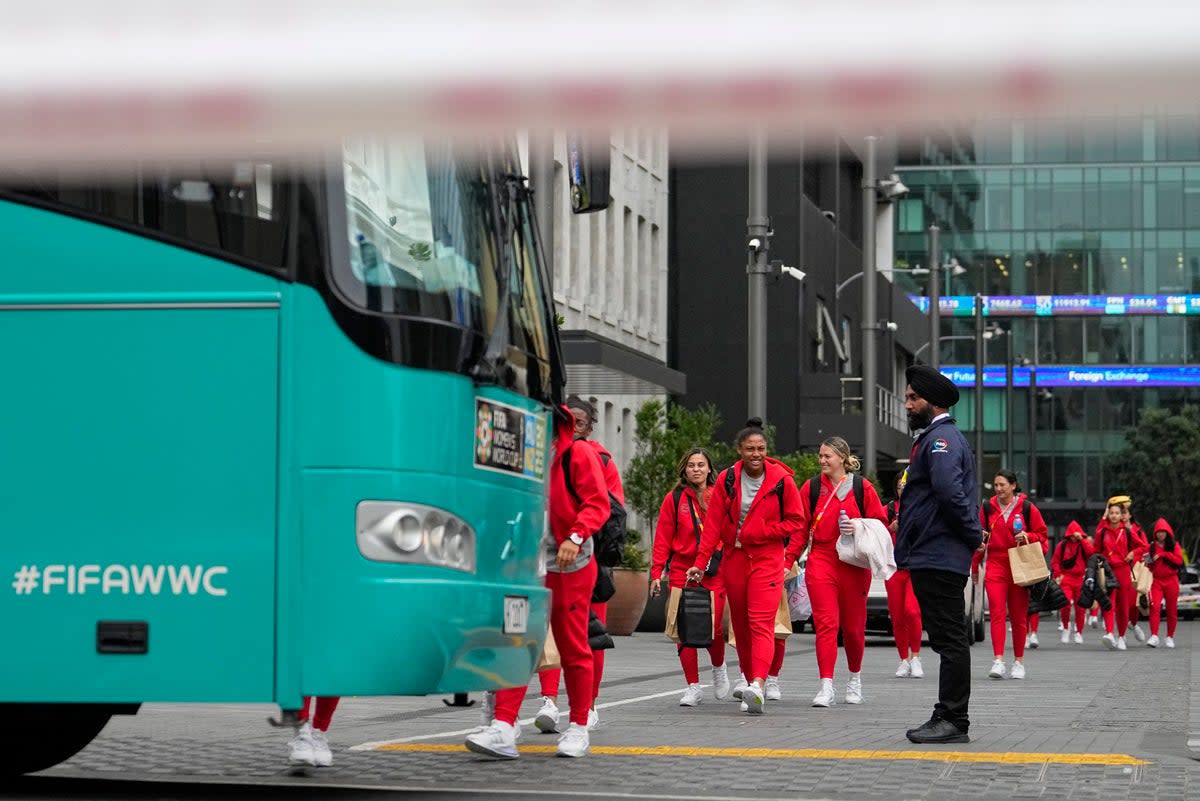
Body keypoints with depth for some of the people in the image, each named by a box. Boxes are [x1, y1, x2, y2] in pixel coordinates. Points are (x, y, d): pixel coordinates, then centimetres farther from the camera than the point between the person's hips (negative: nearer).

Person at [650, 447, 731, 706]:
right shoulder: (675, 499, 6)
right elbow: (663, 538, 5)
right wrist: (656, 573, -1)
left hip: (714, 571, -1)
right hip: (682, 570, 1)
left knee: (712, 627, -9)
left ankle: (719, 669, 23)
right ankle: (693, 687, 8)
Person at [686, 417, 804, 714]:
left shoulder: (781, 479, -5)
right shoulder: (727, 480, 1)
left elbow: (795, 521, 0)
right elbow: (713, 523, 1)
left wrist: (758, 532, -11)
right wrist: (701, 562, -6)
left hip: (767, 559, -4)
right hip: (734, 559, 4)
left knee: (761, 623, -17)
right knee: (740, 624, 9)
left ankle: (758, 686, -30)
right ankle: (750, 679, 21)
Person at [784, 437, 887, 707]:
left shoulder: (862, 487, 3)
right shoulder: (811, 488, 6)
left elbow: (880, 523, 5)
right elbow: (800, 528, 7)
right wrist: (788, 560, 0)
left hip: (854, 563, 0)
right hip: (821, 561, 0)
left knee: (853, 626, 9)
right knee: (826, 623, -11)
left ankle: (855, 678, 31)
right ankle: (826, 687, -14)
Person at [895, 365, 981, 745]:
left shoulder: (942, 438, -13)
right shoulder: (933, 438, 21)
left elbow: (950, 492, -25)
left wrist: (972, 536, -15)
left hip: (939, 557, -11)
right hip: (931, 557, 11)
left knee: (950, 639, -7)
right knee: (947, 640, 11)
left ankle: (953, 721, -6)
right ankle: (947, 718, 15)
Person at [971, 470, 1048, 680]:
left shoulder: (1027, 508, 1)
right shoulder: (988, 508, 8)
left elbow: (1041, 535, 7)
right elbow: (980, 537, 15)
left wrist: (1027, 536, -14)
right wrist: (975, 566, 17)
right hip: (995, 565, 1)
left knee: (1019, 615, 5)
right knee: (997, 612, -11)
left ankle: (1019, 661, 16)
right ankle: (998, 661, -17)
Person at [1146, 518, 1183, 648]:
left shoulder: (1174, 545, 5)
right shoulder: (1151, 546, 8)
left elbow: (1179, 561, -7)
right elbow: (1149, 564, 15)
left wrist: (1164, 554, -13)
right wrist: (1147, 562, -8)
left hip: (1171, 580, 0)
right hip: (1156, 581, 0)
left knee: (1172, 610, 5)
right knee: (1154, 607, -17)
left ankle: (1170, 637, 18)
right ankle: (1154, 636, -23)